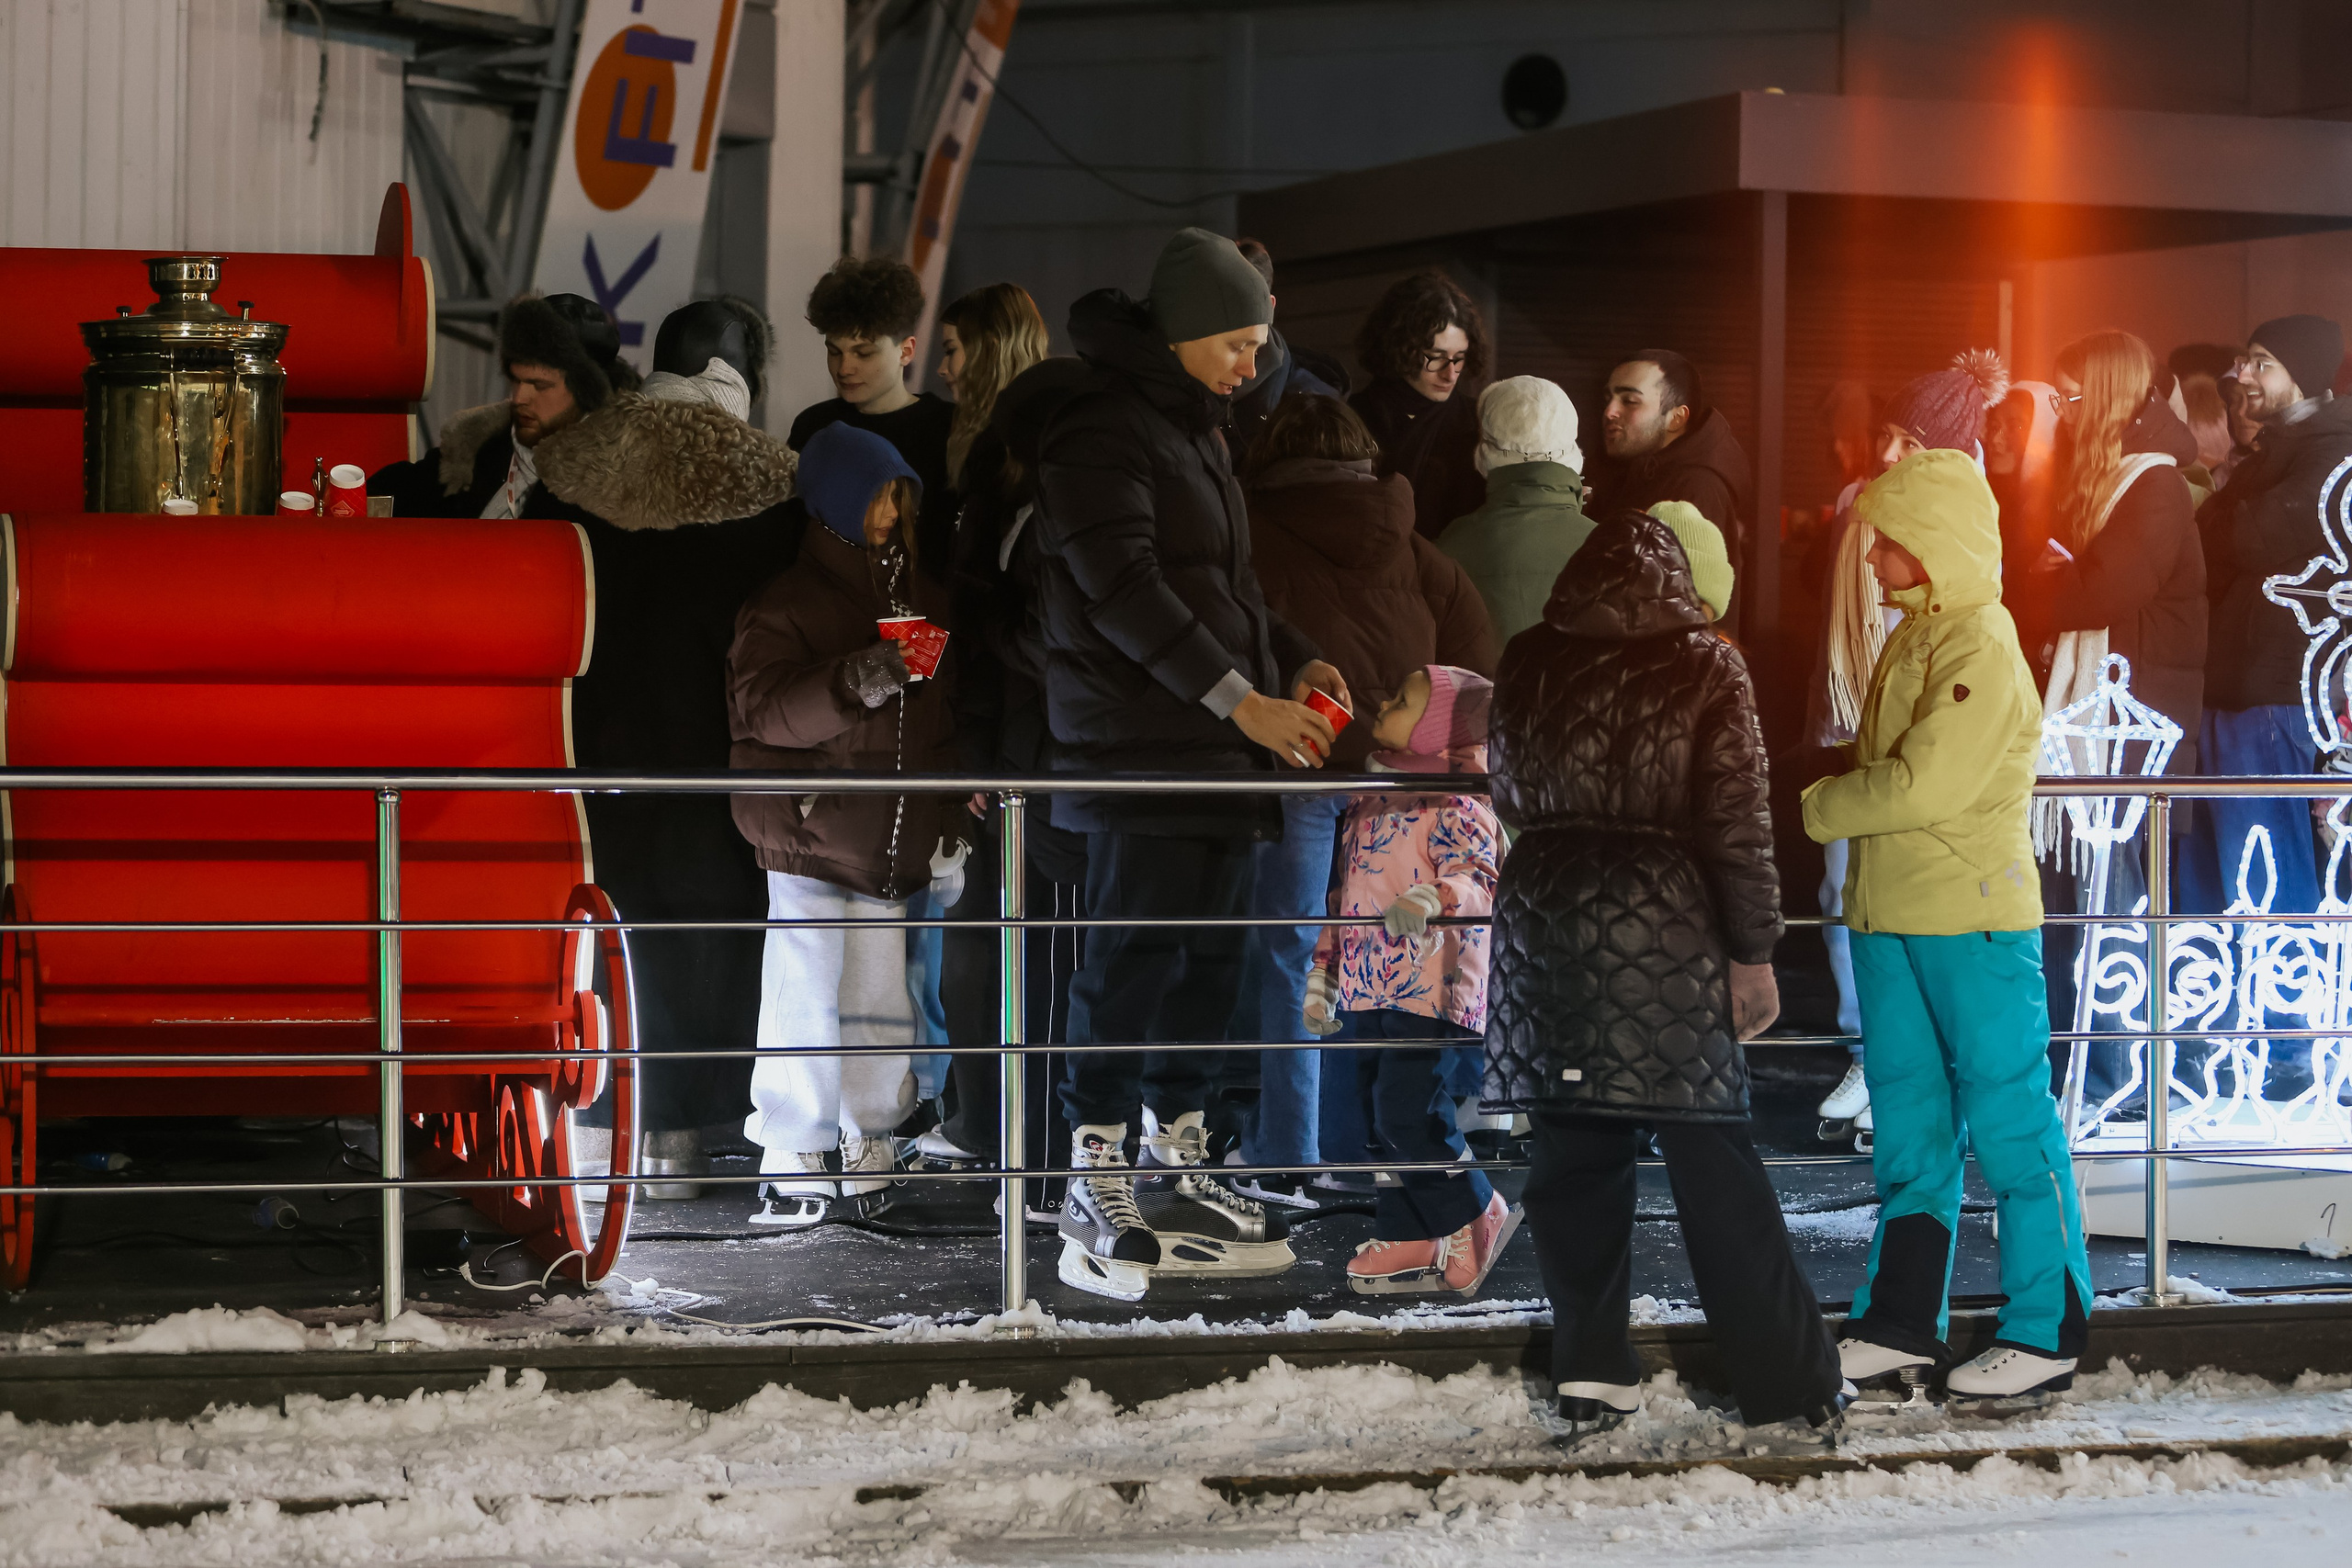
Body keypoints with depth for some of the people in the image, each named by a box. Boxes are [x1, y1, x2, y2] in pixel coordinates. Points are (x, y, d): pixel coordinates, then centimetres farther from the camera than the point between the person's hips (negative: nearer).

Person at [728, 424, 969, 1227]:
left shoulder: (923, 597, 13)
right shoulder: (785, 602, -5)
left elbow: (949, 715, 22)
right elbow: (760, 708, -18)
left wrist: (951, 826, 13)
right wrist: (857, 683, -31)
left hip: (892, 843, 5)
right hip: (808, 836, -5)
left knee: (881, 1004, 8)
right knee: (805, 1000, -7)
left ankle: (868, 1152, 18)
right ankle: (793, 1163, 0)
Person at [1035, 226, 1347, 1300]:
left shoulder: (1193, 431, 20)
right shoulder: (1101, 427, -11)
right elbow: (1124, 587, -19)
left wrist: (1293, 663, 9)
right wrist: (1238, 697, -21)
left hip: (1213, 751, 9)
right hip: (1140, 749, -9)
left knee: (1207, 960, 11)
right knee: (1133, 961, -9)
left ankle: (1179, 1180, 19)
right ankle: (1097, 1202, -6)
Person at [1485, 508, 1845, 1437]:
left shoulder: (1525, 665, 7)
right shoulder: (1703, 667, -3)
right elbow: (1737, 822, -6)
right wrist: (1754, 953, -2)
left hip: (1540, 913, 3)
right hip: (1661, 926, -3)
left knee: (1573, 1154, 9)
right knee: (1711, 1162, -1)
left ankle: (1591, 1378, 8)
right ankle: (1788, 1385, 3)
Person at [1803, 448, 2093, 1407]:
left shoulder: (1982, 645, -14)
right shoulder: (1911, 639, 14)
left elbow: (1925, 786, -20)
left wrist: (1817, 808, -7)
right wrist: (1840, 777, 1)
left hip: (1974, 916, -9)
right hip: (1890, 923, 9)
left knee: (2008, 1121, -3)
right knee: (1908, 1122, 12)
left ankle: (2047, 1333, 3)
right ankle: (1902, 1326, 18)